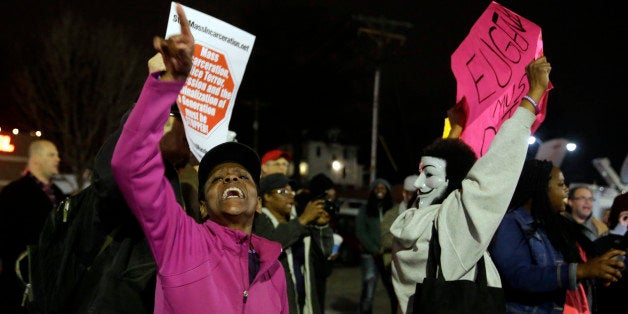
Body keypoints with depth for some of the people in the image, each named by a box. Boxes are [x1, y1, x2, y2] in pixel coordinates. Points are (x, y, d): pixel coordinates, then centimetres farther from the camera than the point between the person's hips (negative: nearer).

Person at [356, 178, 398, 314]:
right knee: (368, 293, -5)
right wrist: (375, 250, -7)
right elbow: (360, 233, 1)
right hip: (370, 256, -1)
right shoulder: (364, 211, 8)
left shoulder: (393, 210, 9)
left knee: (395, 292, -3)